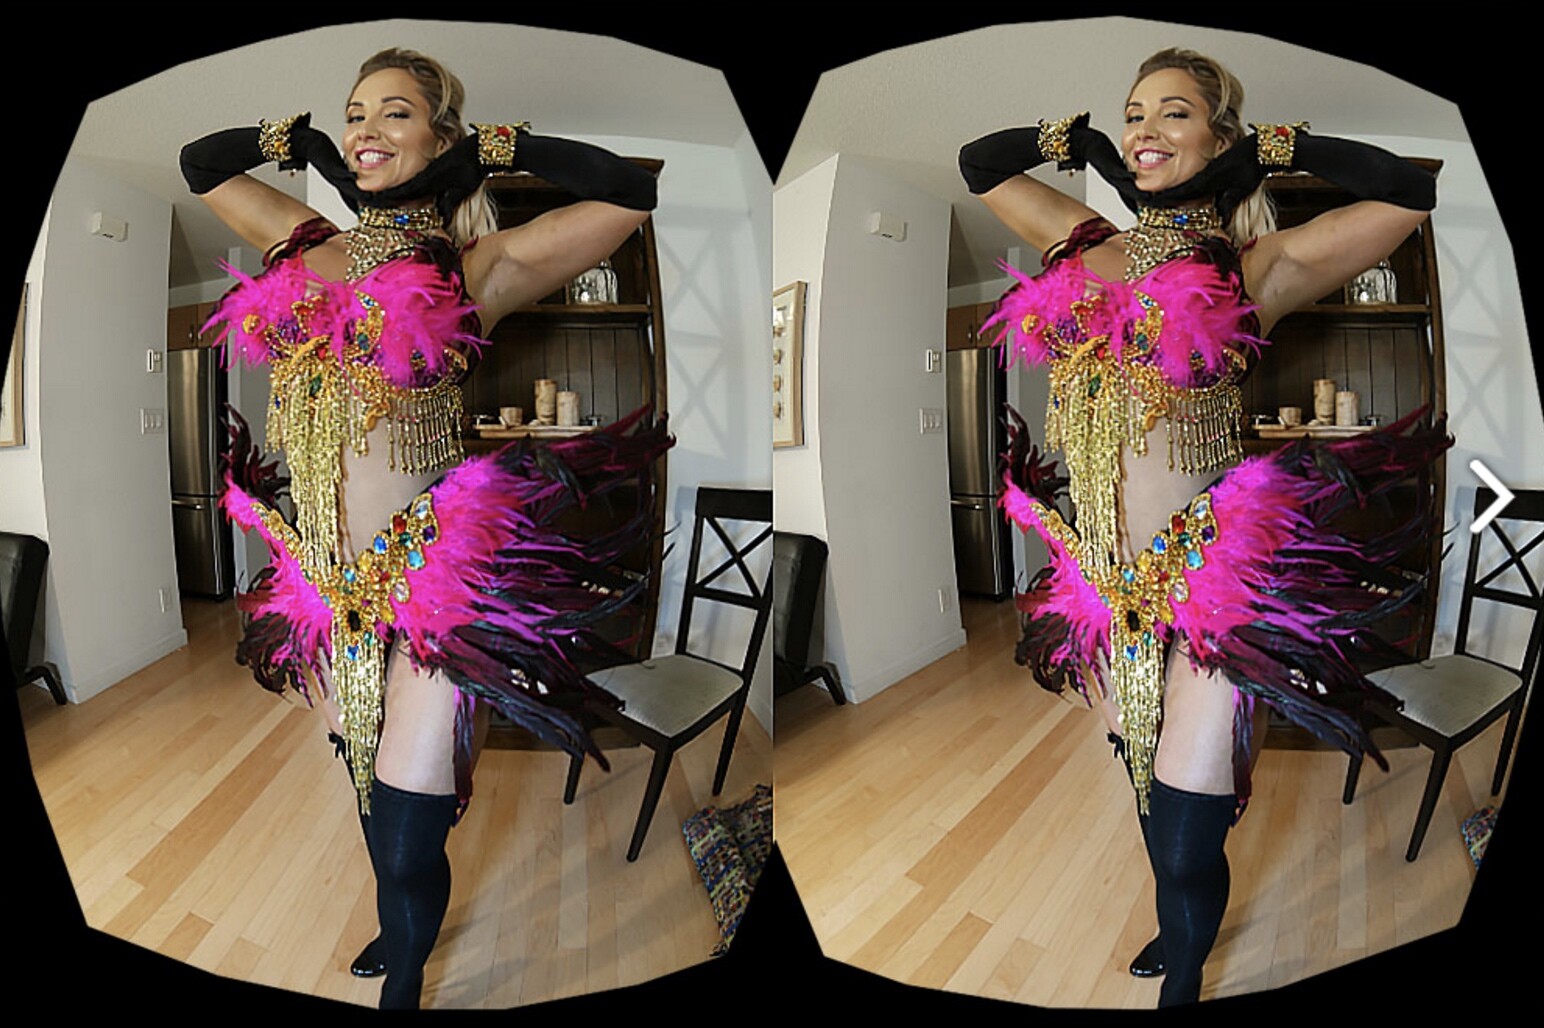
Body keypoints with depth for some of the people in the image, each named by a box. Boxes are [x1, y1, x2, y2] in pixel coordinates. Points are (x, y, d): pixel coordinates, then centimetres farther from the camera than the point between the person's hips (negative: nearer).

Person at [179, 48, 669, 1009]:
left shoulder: (478, 268, -6)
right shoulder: (306, 245, 10)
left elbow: (630, 192, -12)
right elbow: (201, 162, 26)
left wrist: (498, 146, -3)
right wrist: (299, 136, 14)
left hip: (433, 582, -5)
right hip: (326, 580, 6)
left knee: (410, 844, 1)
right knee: (367, 784, 25)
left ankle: (402, 986, 31)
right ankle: (401, 925, 52)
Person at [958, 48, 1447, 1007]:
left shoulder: (1255, 269, -3)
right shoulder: (1086, 245, 9)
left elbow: (1410, 192, -10)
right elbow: (980, 162, 20)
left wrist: (1276, 146, -2)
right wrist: (1078, 136, 12)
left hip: (1214, 582, -4)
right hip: (1106, 579, 5)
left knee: (1189, 844, 1)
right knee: (1146, 776, 24)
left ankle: (1181, 983, 31)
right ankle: (1180, 920, 51)